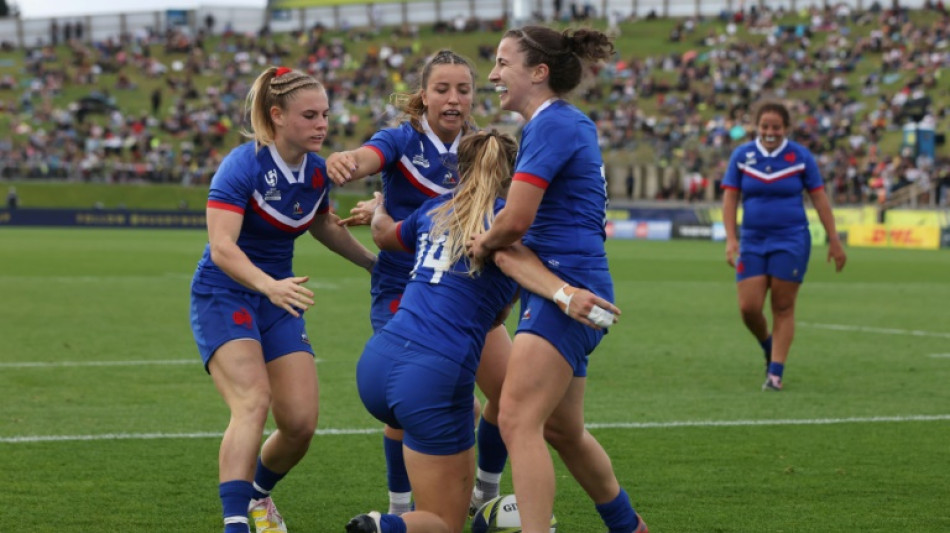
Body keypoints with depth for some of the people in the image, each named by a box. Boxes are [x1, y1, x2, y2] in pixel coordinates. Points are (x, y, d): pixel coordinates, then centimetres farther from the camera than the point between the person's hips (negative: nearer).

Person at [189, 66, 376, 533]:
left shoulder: (317, 172, 1)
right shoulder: (242, 165, -19)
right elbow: (221, 247, -31)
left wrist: (374, 262, 27)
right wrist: (270, 285, -46)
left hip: (279, 301, 6)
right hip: (222, 297, -6)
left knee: (300, 423, -3)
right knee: (252, 402, -28)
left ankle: (258, 493, 27)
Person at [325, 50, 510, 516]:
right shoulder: (401, 140, -11)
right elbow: (366, 159, -32)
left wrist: (383, 208, -17)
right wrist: (344, 164, -59)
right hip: (402, 289, -4)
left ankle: (486, 493, 21)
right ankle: (399, 509, 6)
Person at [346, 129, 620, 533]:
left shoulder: (435, 211, 17)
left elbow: (384, 234, 38)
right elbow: (511, 255, -26)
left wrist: (380, 209, 61)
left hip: (376, 363, 7)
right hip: (434, 377, -7)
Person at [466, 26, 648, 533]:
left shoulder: (551, 124, -14)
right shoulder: (569, 122, 16)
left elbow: (515, 221, -21)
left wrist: (482, 243, -1)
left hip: (566, 287, -10)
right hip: (565, 290, 10)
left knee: (517, 419, -19)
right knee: (563, 429, 19)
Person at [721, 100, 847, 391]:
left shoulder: (800, 156, -2)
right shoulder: (742, 155, 2)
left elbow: (819, 198, 2)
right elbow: (730, 197, 2)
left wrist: (834, 241, 0)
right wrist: (731, 239, -8)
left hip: (791, 241, -2)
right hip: (752, 242, 2)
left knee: (783, 308, -2)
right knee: (749, 307, -5)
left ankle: (775, 373, 4)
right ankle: (768, 347, 25)